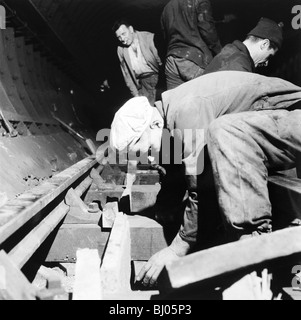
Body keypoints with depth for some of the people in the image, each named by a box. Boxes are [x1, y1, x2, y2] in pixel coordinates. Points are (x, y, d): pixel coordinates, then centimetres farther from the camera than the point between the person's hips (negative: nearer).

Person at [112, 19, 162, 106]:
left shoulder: (149, 37, -7)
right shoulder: (120, 50, 6)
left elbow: (161, 60, -7)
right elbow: (126, 74, 11)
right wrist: (135, 94, 6)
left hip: (156, 75, -3)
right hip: (141, 82, 3)